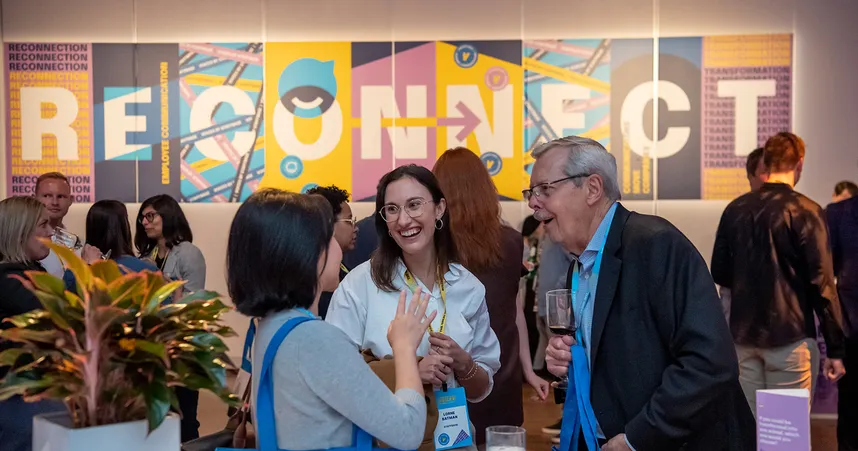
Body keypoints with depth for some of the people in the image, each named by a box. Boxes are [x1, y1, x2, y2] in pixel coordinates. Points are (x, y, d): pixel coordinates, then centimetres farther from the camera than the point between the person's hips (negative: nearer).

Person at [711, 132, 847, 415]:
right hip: (789, 336, -4)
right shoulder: (805, 211, -9)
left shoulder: (735, 209, 3)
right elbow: (822, 283, -11)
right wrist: (835, 349, -6)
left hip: (743, 335, 4)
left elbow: (719, 273, 9)